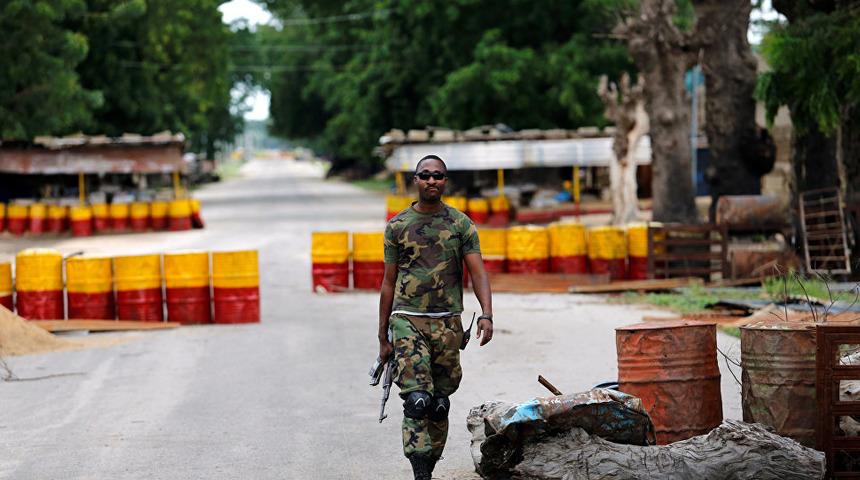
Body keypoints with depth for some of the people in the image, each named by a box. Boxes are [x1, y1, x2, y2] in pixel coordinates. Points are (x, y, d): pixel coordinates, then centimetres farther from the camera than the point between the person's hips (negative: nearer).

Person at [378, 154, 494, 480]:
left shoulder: (461, 224, 7)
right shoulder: (398, 226, 7)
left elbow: (478, 273, -1)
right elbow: (388, 283, 11)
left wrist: (486, 314, -18)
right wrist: (383, 337, 10)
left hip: (447, 322, 2)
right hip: (407, 320, -2)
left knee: (440, 404, 8)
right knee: (417, 400, -15)